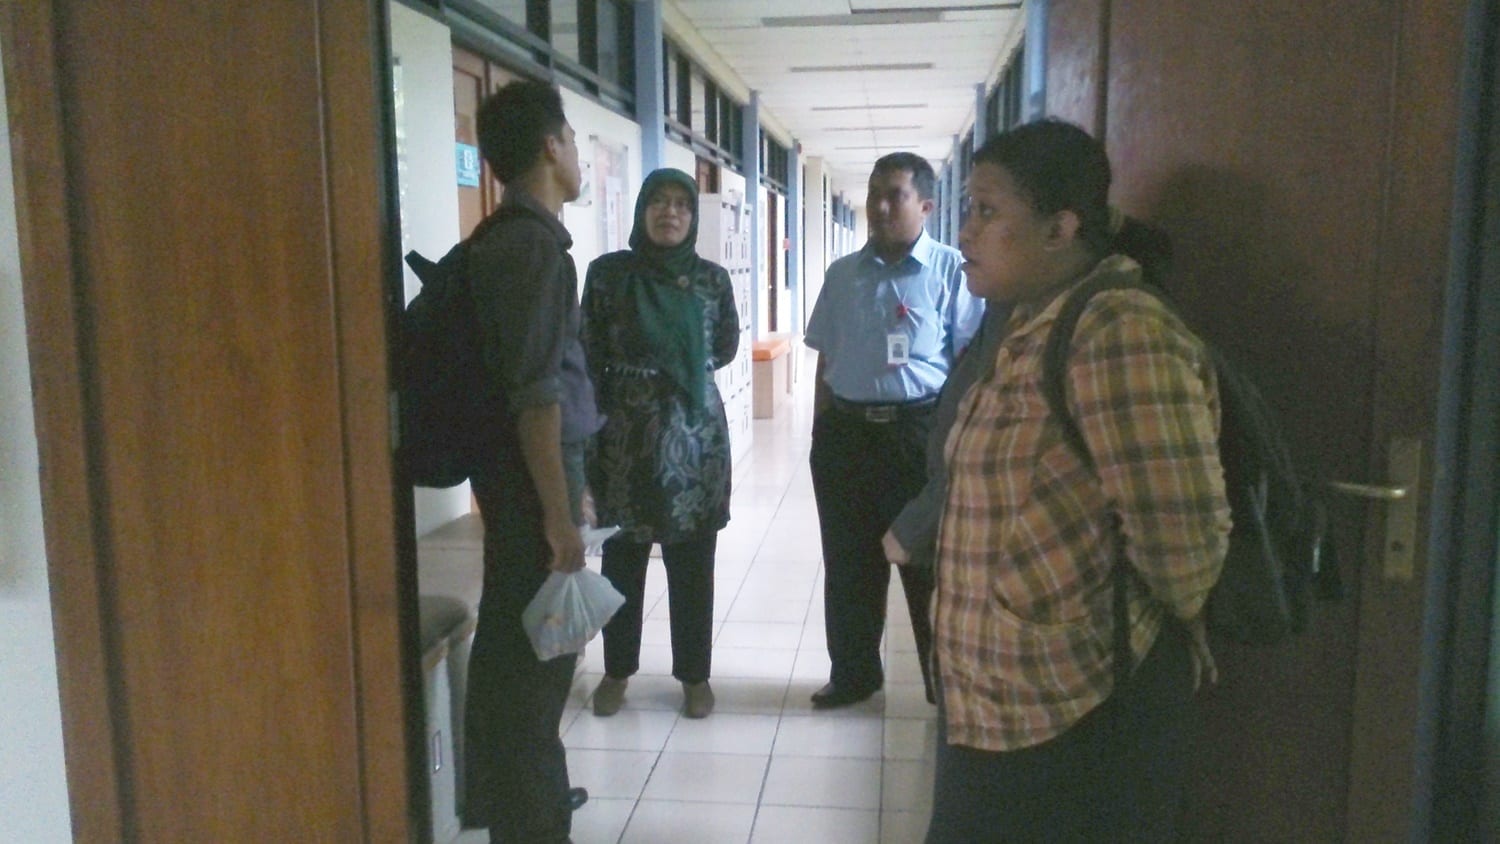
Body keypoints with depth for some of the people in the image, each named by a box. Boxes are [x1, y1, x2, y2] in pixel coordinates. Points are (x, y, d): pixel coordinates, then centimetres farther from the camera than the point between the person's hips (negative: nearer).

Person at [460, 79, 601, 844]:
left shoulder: (502, 238, 12)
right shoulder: (534, 243, -18)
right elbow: (536, 394, -23)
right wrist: (560, 517, -22)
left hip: (514, 465, 10)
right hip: (534, 469, -10)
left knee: (511, 636, 19)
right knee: (536, 646, 1)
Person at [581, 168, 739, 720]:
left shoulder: (711, 278, 3)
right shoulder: (607, 272, -1)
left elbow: (726, 347, 16)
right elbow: (589, 355, -2)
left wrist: (682, 368, 6)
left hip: (694, 431, 1)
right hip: (623, 431, 0)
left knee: (693, 561, 7)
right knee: (621, 557, 9)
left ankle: (694, 675, 21)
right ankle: (617, 670, 26)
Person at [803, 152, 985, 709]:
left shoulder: (950, 270, -3)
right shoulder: (843, 274, 10)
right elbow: (825, 361, 13)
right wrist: (820, 438, 10)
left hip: (920, 428, -4)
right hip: (846, 429, 4)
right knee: (848, 561, 12)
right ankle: (852, 673, 29)